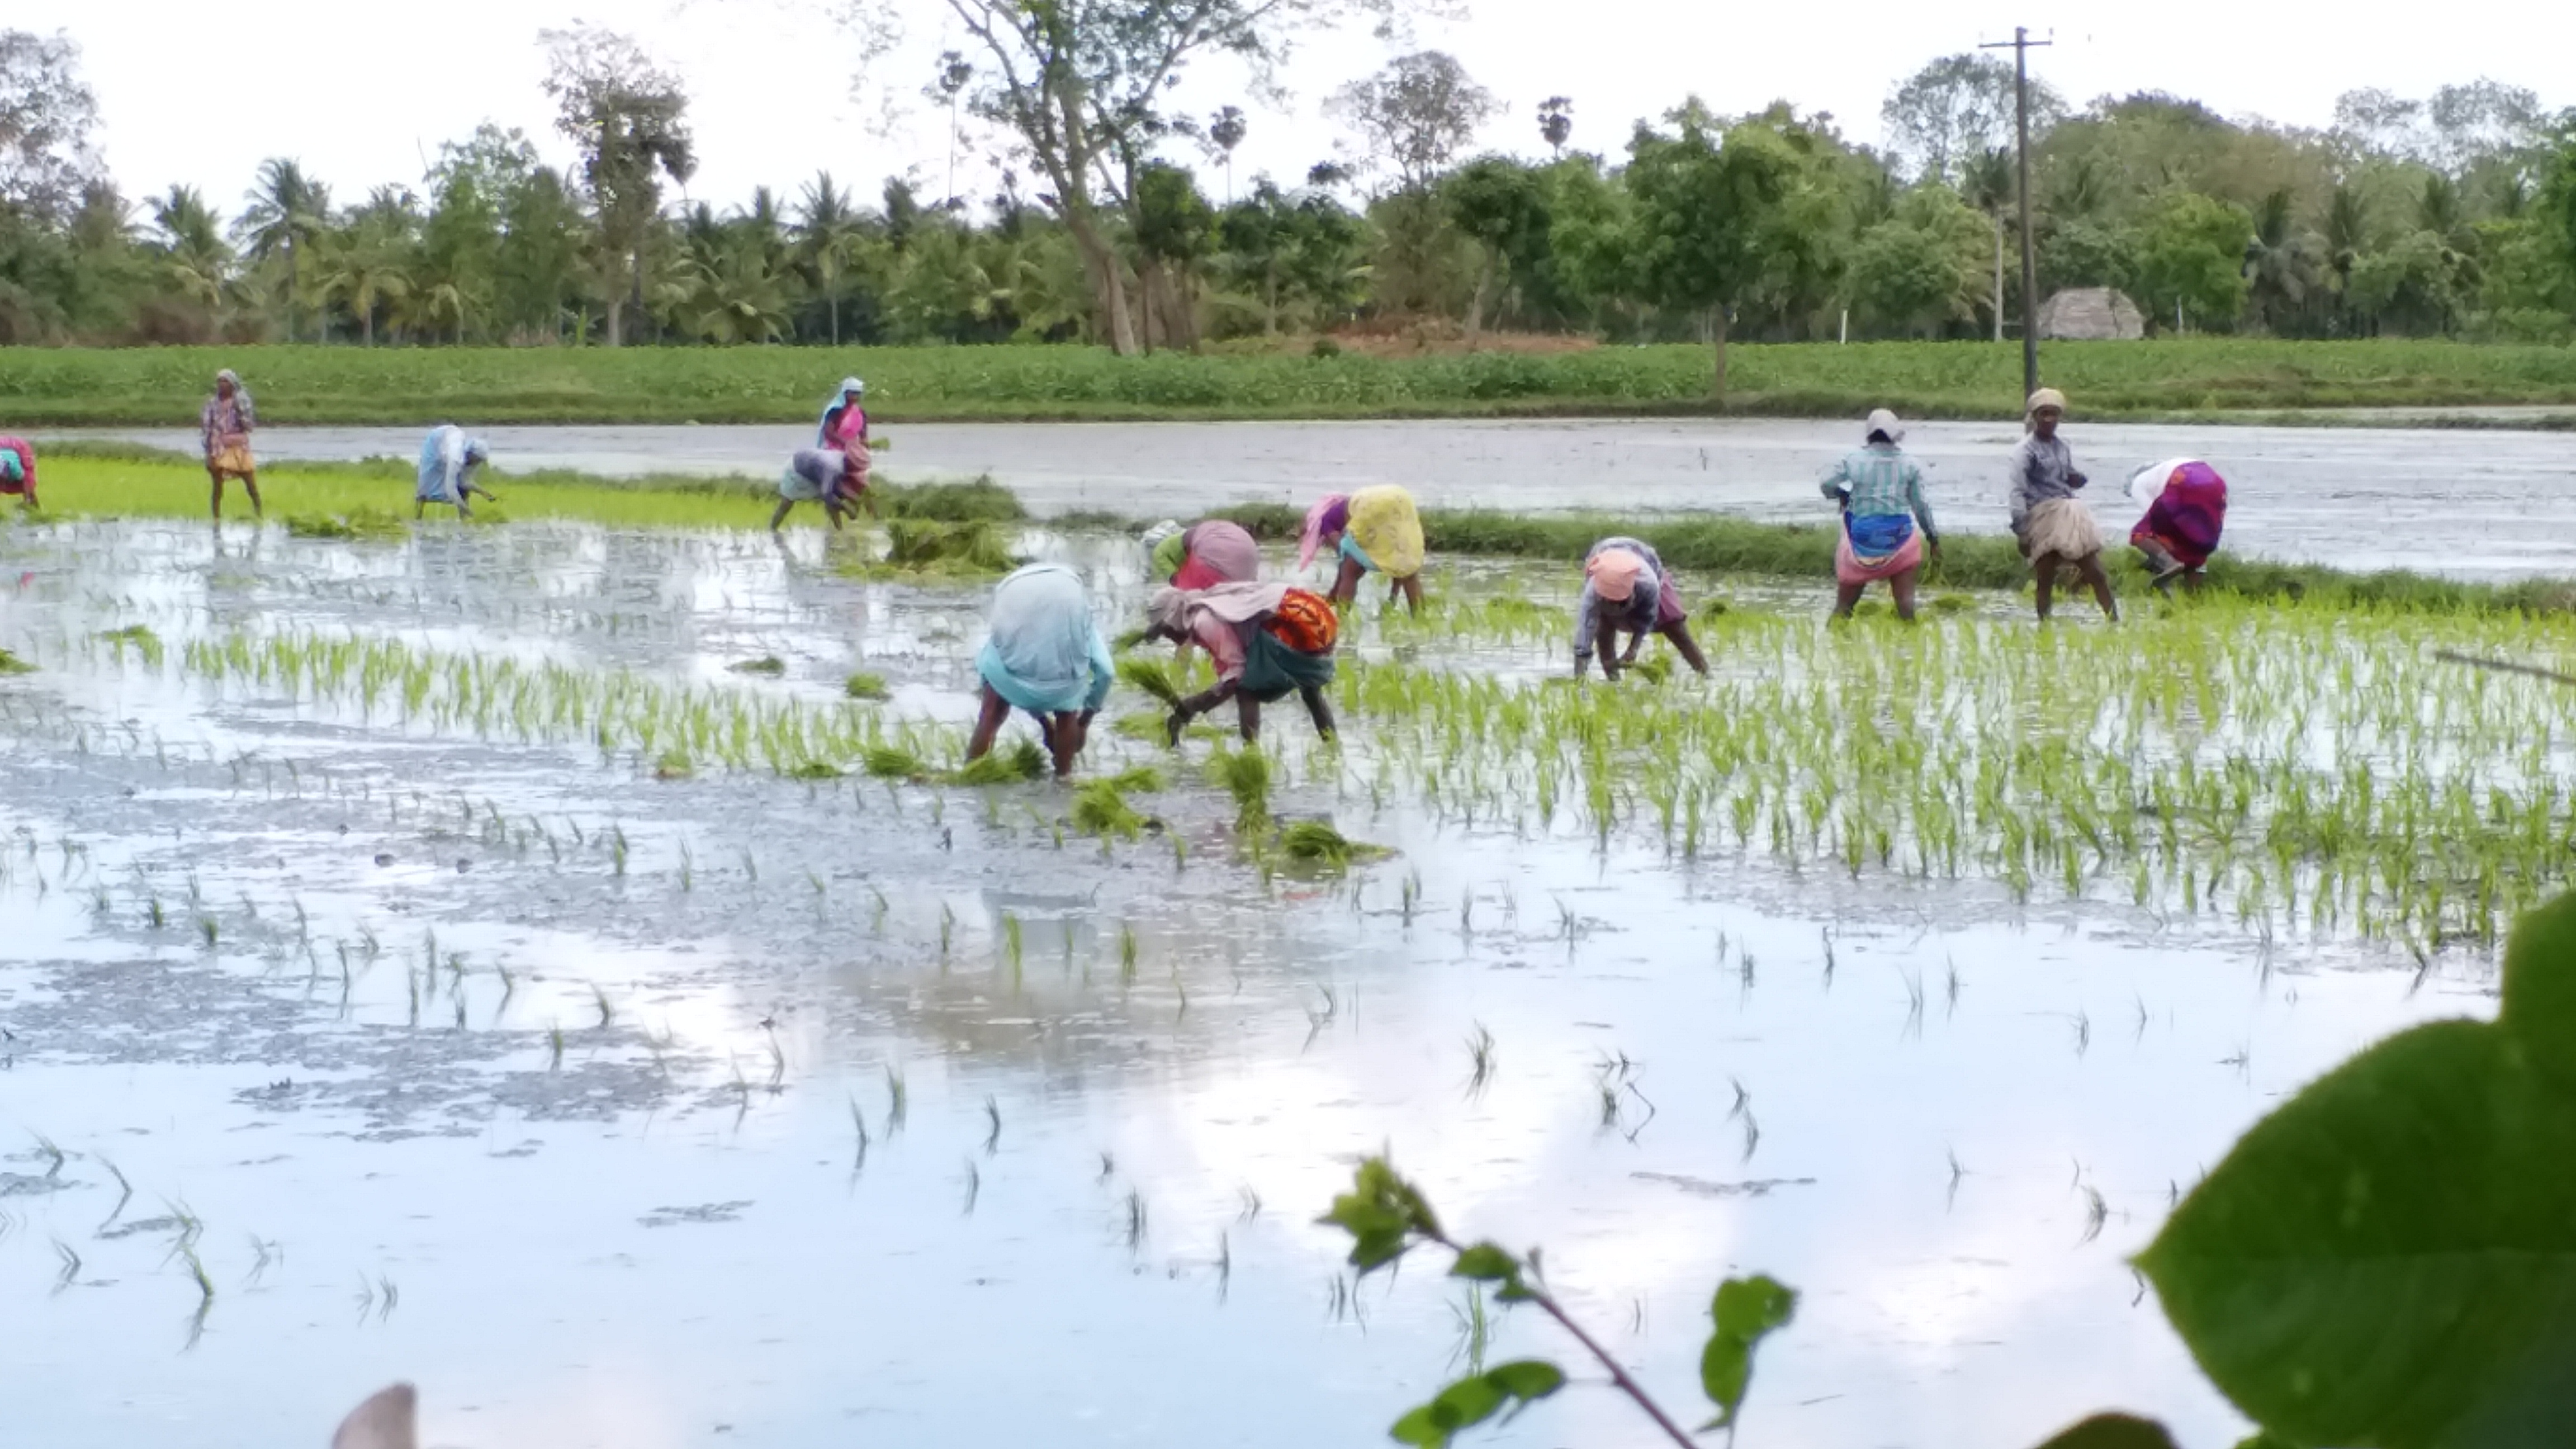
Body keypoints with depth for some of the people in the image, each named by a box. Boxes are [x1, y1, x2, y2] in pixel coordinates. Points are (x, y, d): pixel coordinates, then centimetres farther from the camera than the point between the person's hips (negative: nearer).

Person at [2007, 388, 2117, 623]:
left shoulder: (2062, 447, 13)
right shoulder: (2027, 450, -6)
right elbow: (2018, 491, -11)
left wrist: (2076, 479, -2)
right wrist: (2022, 532, -18)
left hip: (2071, 514, 6)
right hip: (2044, 515, -6)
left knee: (2096, 574, 3)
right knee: (2045, 581, -3)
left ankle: (2115, 622, 6)